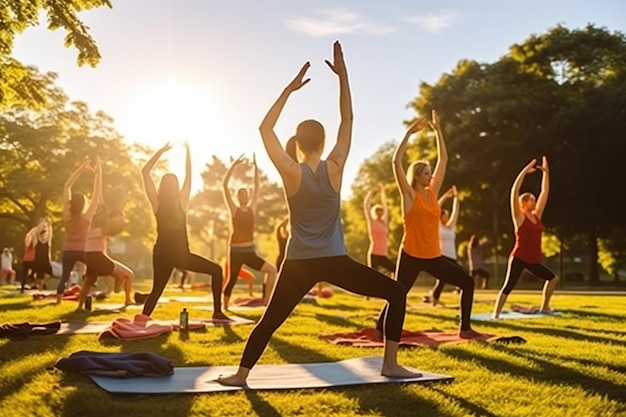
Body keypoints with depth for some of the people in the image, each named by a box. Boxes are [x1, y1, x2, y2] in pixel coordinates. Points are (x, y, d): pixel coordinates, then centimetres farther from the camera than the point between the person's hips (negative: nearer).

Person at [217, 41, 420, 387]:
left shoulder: (291, 173, -6)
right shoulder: (334, 168, -6)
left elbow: (265, 129, 2)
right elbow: (347, 120, 3)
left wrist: (289, 89, 1)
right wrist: (343, 76, 4)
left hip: (298, 264, 1)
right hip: (334, 262, -1)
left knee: (269, 320, 15)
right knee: (396, 293, 12)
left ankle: (241, 375, 14)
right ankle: (390, 364, 6)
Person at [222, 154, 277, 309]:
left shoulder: (251, 209, 8)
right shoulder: (234, 209, -2)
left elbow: (256, 187, 10)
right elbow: (224, 185, -8)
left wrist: (255, 167, 8)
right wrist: (234, 164, -10)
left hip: (250, 251, 4)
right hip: (236, 251, -4)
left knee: (272, 270, -6)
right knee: (232, 279, 1)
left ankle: (267, 300, 0)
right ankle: (225, 307, 21)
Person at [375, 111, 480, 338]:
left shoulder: (432, 192, 9)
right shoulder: (409, 195, -6)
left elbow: (443, 159, 14)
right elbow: (396, 161, -16)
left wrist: (437, 130, 13)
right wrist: (409, 133, -13)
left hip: (434, 256, 6)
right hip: (411, 256, -6)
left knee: (467, 282, 4)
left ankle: (465, 329, 10)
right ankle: (379, 331, 13)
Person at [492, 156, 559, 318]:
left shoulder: (536, 216, 12)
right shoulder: (519, 217, -4)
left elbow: (545, 192, 15)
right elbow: (514, 191, -14)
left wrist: (545, 172, 14)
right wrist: (525, 171, -14)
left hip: (533, 260, 8)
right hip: (519, 258, -8)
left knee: (553, 278, 16)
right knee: (508, 286, -14)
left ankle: (544, 307, 28)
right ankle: (496, 313, -15)